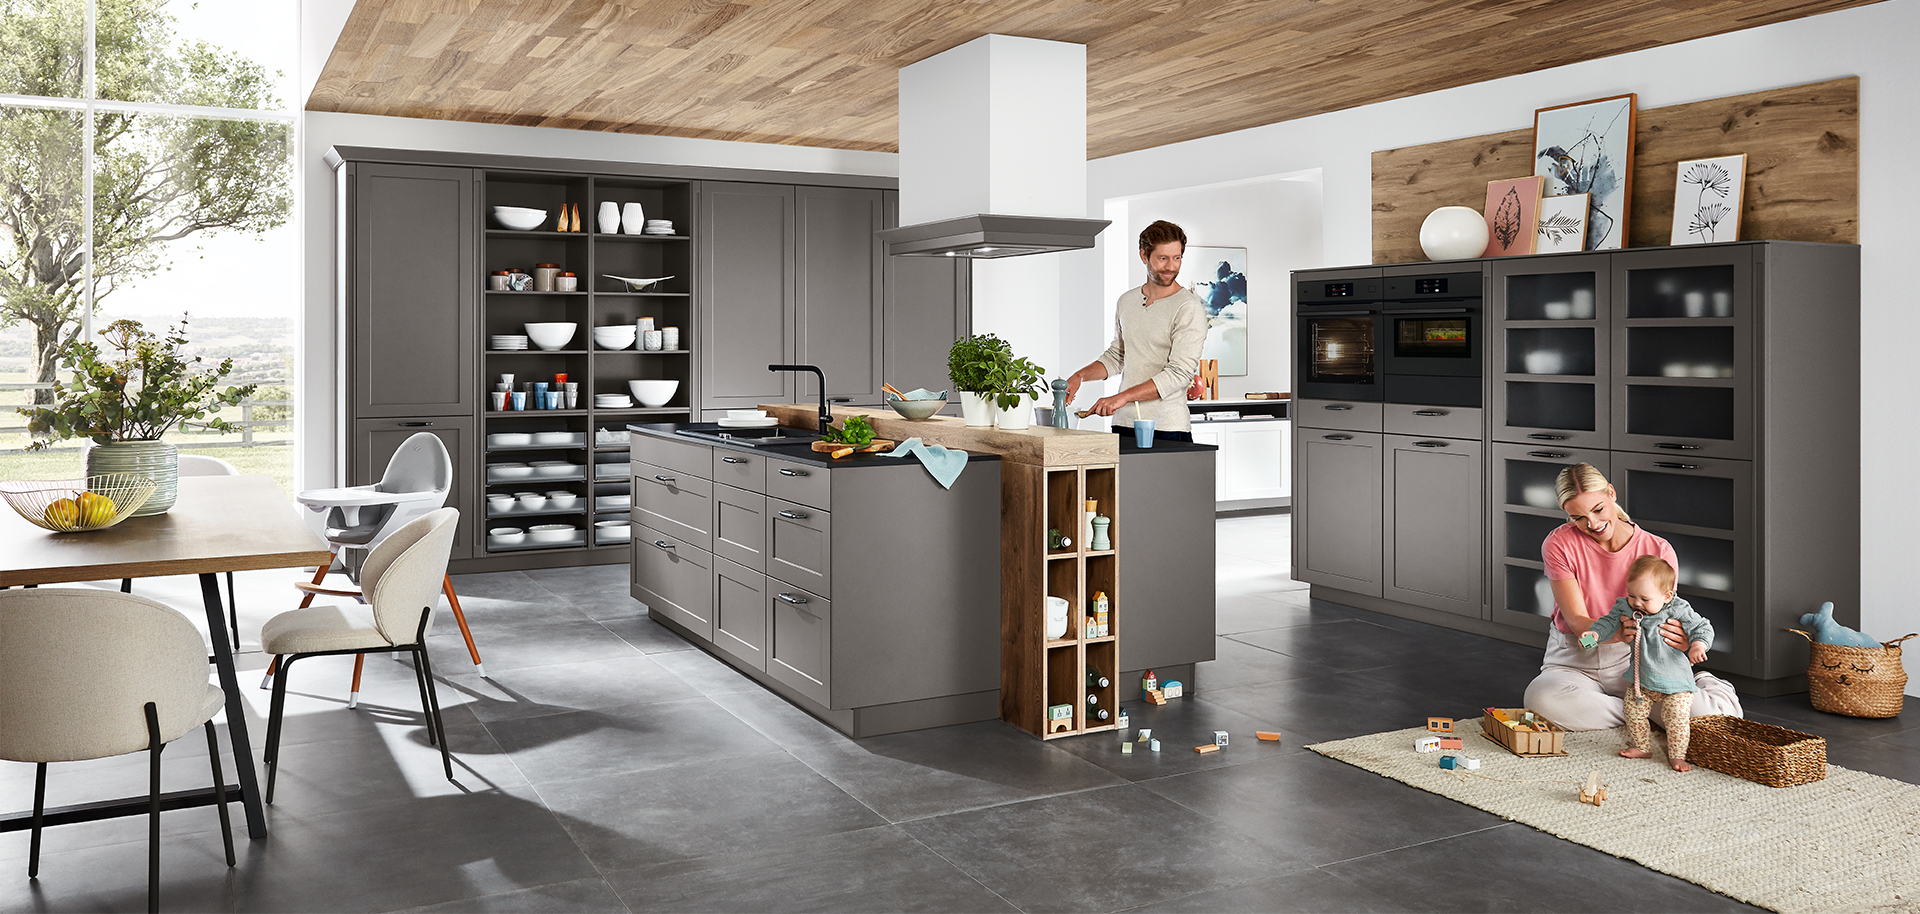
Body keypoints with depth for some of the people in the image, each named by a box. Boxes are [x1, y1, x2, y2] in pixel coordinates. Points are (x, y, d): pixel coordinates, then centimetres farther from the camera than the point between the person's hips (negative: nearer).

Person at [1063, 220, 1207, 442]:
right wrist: (1079, 377, 11)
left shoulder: (1189, 308, -9)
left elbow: (1179, 372, -17)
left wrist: (1123, 397, -22)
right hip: (1123, 424, 5)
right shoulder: (1126, 301, 13)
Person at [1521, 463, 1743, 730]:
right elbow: (1577, 622, -14)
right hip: (1574, 662, 0)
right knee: (1541, 698, -37)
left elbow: (1667, 619, -2)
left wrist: (1682, 641, -29)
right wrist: (1619, 633, -38)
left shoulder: (1659, 551, -4)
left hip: (1632, 662, 1)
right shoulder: (1559, 544, -9)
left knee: (1706, 713, -28)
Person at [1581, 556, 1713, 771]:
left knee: (1677, 718, -8)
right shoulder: (1625, 607, -6)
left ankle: (1677, 755, 8)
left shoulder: (1679, 610, -17)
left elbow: (1702, 627, -11)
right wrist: (1594, 634, -18)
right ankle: (1642, 747, 26)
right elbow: (1609, 621, 1)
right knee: (1634, 713, 7)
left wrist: (1698, 646, -31)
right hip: (1641, 680, 5)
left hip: (1675, 681, -4)